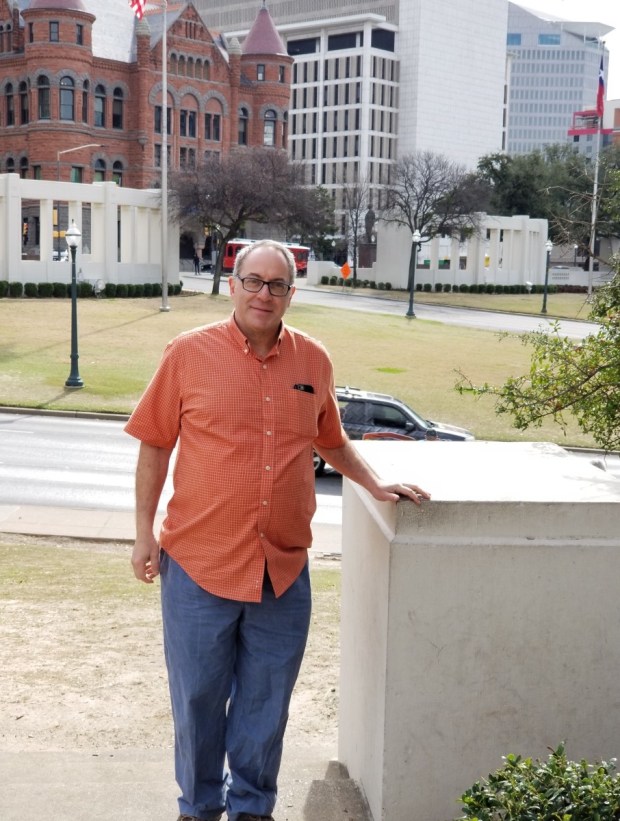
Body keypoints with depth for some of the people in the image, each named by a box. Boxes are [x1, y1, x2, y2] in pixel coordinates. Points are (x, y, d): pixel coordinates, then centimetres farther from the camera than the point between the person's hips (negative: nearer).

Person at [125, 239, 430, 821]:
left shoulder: (313, 361, 5)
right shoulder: (188, 353, -4)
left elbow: (330, 442, 19)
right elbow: (154, 446, 1)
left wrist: (375, 484, 8)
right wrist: (144, 532, -1)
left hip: (283, 567, 2)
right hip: (199, 562, -2)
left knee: (266, 701, 14)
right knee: (198, 696, 11)